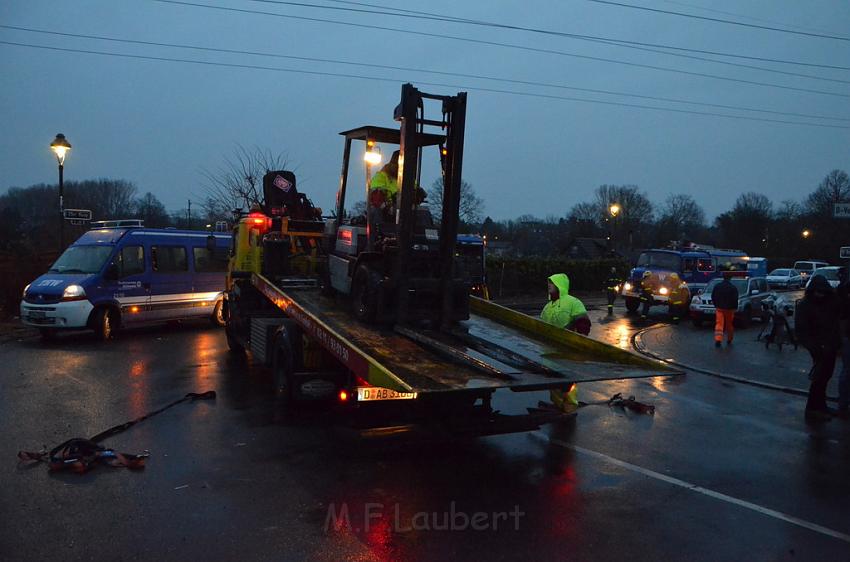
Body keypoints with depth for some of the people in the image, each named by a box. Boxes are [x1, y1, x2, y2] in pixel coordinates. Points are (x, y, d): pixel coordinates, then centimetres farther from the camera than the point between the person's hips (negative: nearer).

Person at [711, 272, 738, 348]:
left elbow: (713, 297, 7)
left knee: (719, 324, -4)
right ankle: (729, 341, 24)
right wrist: (735, 308, 5)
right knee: (729, 325, 14)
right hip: (729, 309, -1)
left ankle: (718, 340, -20)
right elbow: (735, 299, -9)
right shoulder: (733, 288, -9)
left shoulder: (717, 286, 1)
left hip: (719, 308, 1)